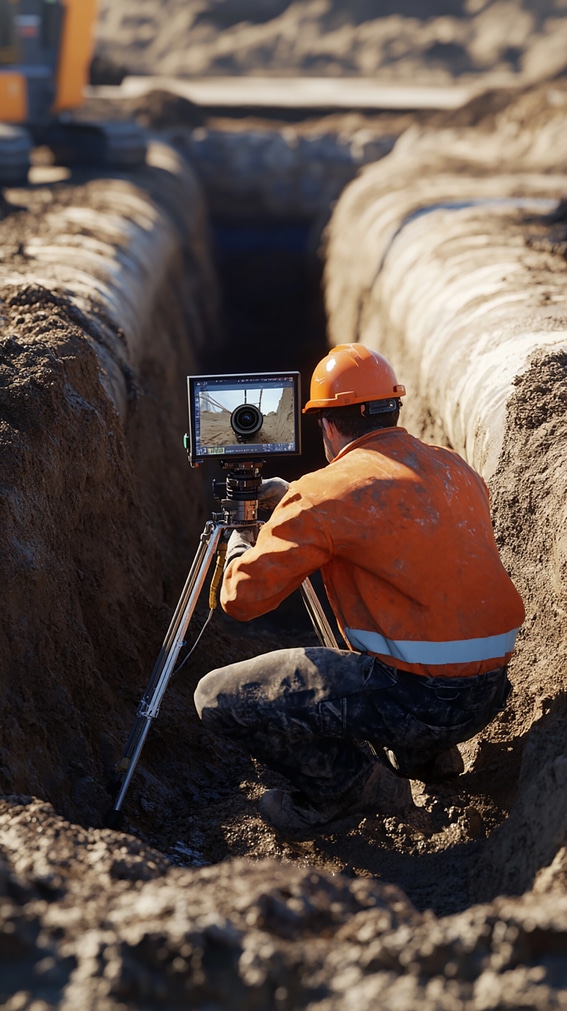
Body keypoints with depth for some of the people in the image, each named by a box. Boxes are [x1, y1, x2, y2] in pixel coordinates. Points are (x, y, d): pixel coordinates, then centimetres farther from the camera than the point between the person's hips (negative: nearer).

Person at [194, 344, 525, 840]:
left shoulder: (326, 492, -11)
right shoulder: (455, 469, 10)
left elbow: (243, 596, -6)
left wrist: (239, 546, 16)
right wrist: (291, 498, 33)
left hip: (419, 697, -8)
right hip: (490, 689, 8)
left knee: (220, 697, -1)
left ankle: (352, 784, 1)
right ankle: (424, 755, 27)